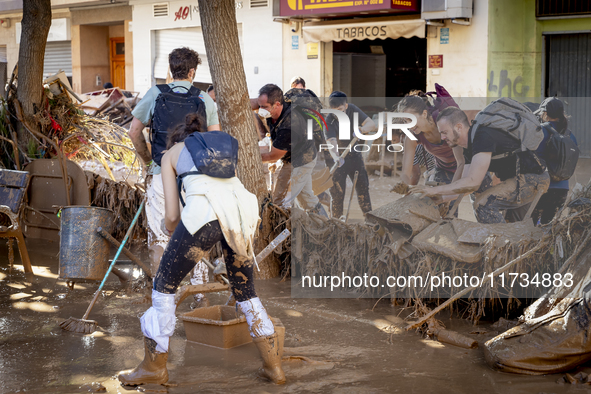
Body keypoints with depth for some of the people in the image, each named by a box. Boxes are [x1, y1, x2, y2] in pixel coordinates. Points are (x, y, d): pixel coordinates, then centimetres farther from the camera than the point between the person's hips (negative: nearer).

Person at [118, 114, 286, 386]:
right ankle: (274, 366, 25)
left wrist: (170, 229, 40)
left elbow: (172, 215, 17)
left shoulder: (172, 153, 25)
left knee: (164, 285, 15)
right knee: (246, 292, 23)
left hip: (205, 212, -4)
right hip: (242, 211, 4)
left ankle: (154, 367, 22)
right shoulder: (224, 146, 36)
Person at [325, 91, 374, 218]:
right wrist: (337, 157, -59)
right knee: (337, 193, -3)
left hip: (354, 155, 3)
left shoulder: (352, 109, -12)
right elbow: (332, 142, -39)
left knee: (363, 188, 4)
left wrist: (362, 129, -40)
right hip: (339, 158, -3)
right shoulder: (329, 121, -23)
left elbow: (372, 125, -17)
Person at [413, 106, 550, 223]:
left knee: (483, 203, -23)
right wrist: (437, 197, -1)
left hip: (534, 179, -11)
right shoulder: (470, 148, 10)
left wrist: (434, 190, -23)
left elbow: (472, 182, -28)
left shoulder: (483, 137, -22)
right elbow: (464, 185, 12)